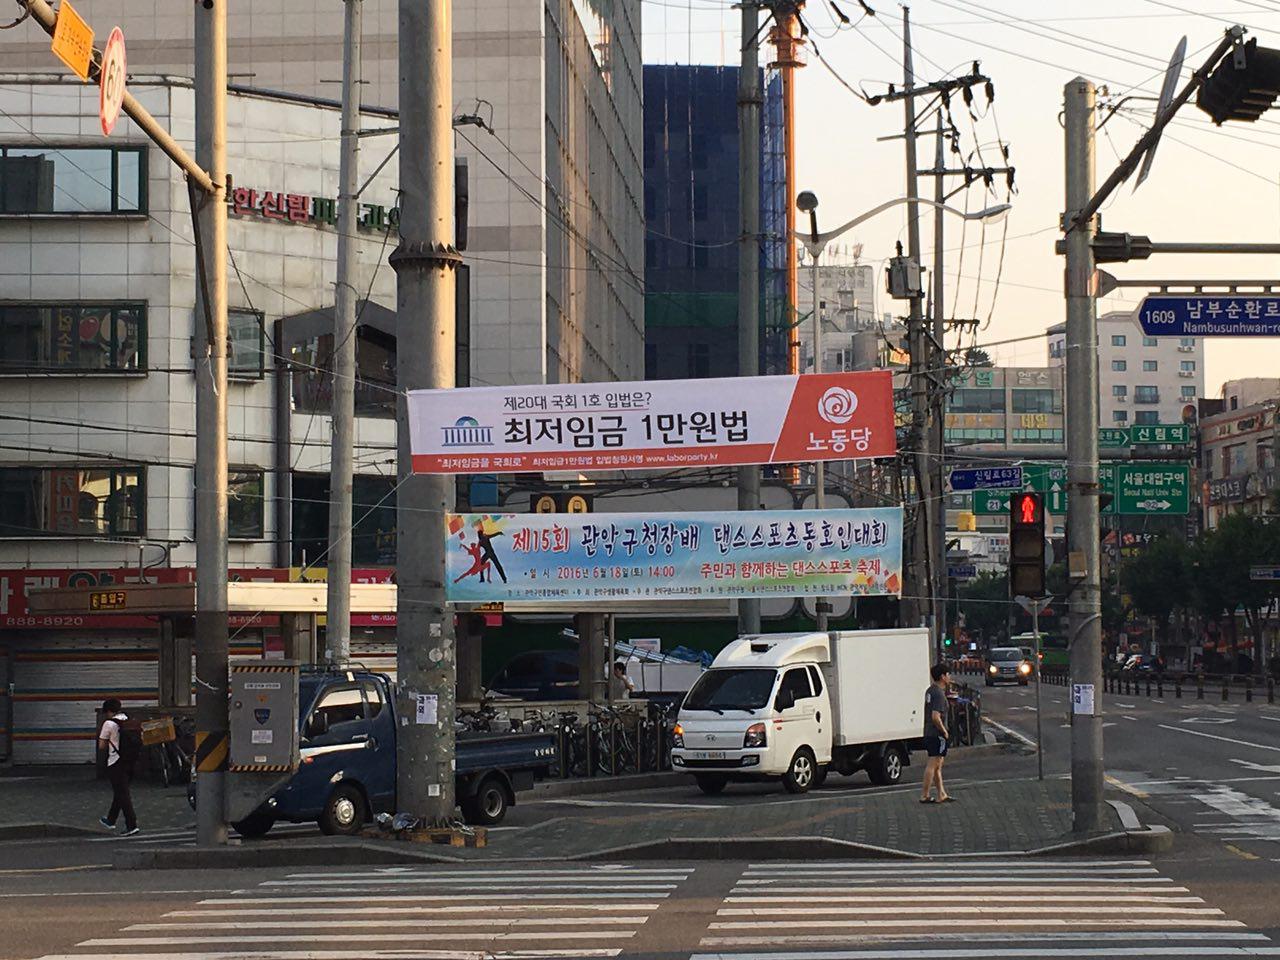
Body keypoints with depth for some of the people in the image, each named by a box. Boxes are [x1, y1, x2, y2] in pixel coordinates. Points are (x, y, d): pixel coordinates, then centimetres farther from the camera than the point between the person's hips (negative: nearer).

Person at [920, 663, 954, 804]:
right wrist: (944, 732, -15)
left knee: (937, 766, 14)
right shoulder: (939, 694, -19)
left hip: (929, 733, 10)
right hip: (937, 735, -10)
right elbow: (936, 717, -26)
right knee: (933, 765, -4)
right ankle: (924, 795, -2)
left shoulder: (930, 690, 10)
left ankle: (942, 795, 19)